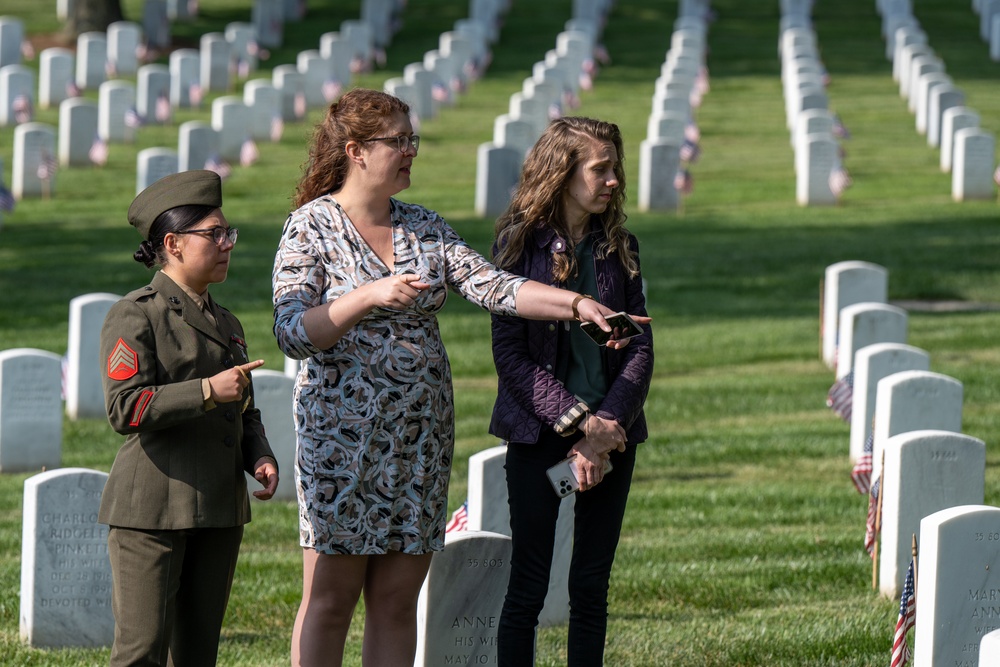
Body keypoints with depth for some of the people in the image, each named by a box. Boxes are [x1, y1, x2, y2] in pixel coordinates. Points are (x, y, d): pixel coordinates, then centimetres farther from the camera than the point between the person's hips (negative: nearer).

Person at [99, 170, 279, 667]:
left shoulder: (225, 324, 17)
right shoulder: (135, 316, -6)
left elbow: (245, 413, 24)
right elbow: (125, 409, -17)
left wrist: (260, 458, 3)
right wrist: (208, 392, -22)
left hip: (219, 510, 7)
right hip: (152, 507, -7)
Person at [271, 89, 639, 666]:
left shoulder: (423, 226, 11)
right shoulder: (311, 227, -5)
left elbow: (492, 286, 2)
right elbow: (293, 333, -14)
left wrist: (575, 303, -11)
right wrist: (371, 296, -26)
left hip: (422, 434, 5)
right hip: (342, 429, -5)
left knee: (398, 599, 6)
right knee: (330, 600, -3)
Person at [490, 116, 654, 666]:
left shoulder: (619, 247, 7)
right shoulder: (521, 243, -5)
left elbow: (641, 347, 3)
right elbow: (509, 354, -9)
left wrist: (606, 429, -11)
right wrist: (579, 423, -15)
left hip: (610, 435, 4)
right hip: (537, 434, -4)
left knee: (591, 586, 5)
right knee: (528, 586, -2)